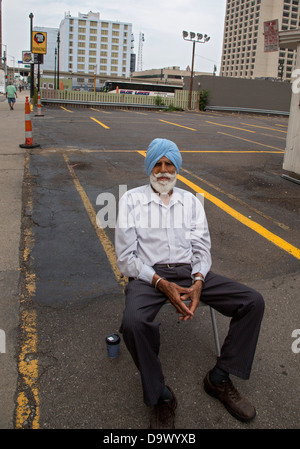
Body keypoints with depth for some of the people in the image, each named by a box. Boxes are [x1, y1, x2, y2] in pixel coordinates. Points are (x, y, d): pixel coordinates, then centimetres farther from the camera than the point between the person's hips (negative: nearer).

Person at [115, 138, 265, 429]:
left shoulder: (191, 201, 12)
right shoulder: (131, 200, 2)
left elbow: (202, 249, 8)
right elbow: (126, 257, -4)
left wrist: (197, 283, -14)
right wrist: (162, 284, -18)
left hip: (190, 272, 4)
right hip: (149, 275, -3)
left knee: (253, 302, -12)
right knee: (134, 322, -36)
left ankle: (219, 379, 3)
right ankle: (160, 397, -9)